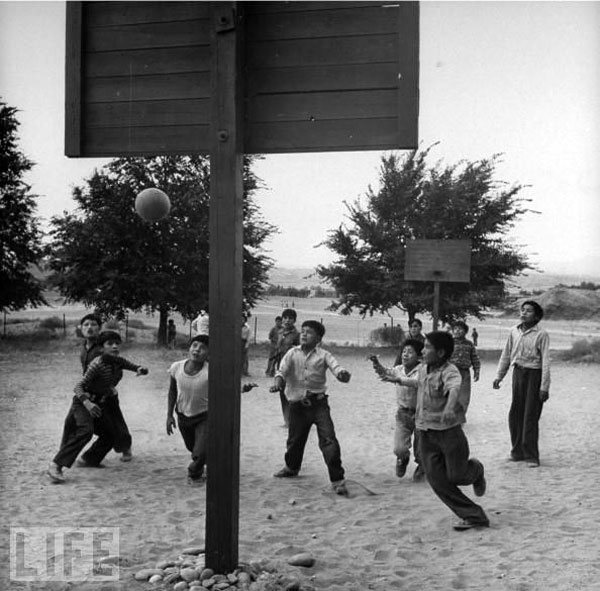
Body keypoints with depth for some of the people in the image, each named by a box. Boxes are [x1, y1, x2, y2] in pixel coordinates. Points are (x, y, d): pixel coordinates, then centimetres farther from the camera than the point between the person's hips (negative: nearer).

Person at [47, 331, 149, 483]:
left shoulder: (118, 362, -1)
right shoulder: (98, 364, -23)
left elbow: (136, 367, 7)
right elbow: (78, 386, -26)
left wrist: (141, 369, -19)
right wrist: (87, 403, -44)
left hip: (100, 404, 8)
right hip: (83, 402, -8)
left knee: (114, 433, 12)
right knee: (85, 430, -31)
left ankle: (89, 459, 30)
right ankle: (55, 466, -31)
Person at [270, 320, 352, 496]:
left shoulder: (323, 355, -1)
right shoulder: (292, 353, 4)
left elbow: (337, 368, -15)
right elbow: (282, 370, -6)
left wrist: (343, 374, -39)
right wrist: (278, 382, -28)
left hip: (318, 403, -2)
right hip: (297, 404, 2)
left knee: (329, 440, -14)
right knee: (295, 439, 17)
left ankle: (337, 480, -7)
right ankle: (291, 467, 47)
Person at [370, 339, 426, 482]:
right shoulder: (398, 370, -1)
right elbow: (386, 372, -18)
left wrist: (398, 380, -47)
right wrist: (377, 364, -39)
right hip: (403, 413, 3)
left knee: (420, 452, 8)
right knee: (399, 449, -7)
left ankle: (421, 467, 42)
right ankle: (403, 459, 29)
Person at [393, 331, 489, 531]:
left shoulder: (450, 372, -20)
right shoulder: (423, 369, 3)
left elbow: (454, 389, -41)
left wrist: (449, 409, -60)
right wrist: (398, 379, 39)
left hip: (449, 431, -6)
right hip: (426, 434, 6)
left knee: (457, 476, 0)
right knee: (437, 480, 0)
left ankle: (475, 470, 38)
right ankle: (473, 516, 7)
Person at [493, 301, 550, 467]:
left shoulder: (541, 335, -11)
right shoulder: (514, 331, 6)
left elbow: (546, 361, -12)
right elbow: (506, 355, 15)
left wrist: (544, 387, -15)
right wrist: (499, 376, 13)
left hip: (534, 374, -5)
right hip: (518, 372, 5)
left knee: (530, 416, -4)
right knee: (515, 414, 10)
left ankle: (531, 456, 5)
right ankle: (518, 451, 23)